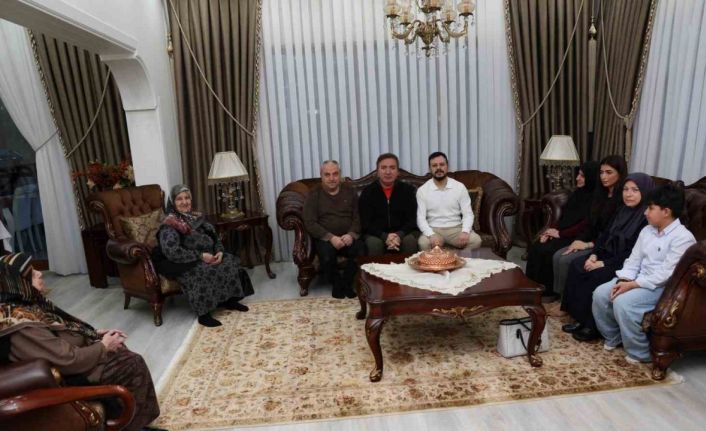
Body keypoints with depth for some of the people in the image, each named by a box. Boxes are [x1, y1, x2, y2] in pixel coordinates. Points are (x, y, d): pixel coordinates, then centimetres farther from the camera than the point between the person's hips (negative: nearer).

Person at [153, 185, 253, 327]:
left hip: (208, 257, 7)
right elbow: (171, 251, -24)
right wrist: (200, 255, -25)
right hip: (186, 264, -7)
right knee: (205, 273, -34)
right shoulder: (170, 224, -12)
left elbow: (214, 236, 12)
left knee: (231, 262, -11)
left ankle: (229, 300, 3)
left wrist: (219, 252, -10)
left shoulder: (197, 217, 12)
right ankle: (203, 314, -24)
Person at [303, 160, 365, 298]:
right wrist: (331, 237, -19)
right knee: (326, 254, -34)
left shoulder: (350, 191, 11)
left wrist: (351, 234, -15)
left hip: (348, 237, 2)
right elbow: (310, 223, -6)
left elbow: (358, 217, 6)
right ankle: (337, 283, -3)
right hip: (325, 238, -2)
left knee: (361, 250, -29)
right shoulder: (314, 195, 3)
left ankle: (347, 282, -3)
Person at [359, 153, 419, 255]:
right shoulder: (367, 192, -2)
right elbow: (366, 223, -6)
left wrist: (399, 235, -22)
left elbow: (412, 220, -2)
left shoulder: (408, 190, 2)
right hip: (377, 234, -1)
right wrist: (384, 237, -23)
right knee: (374, 243, -31)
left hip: (403, 233, 1)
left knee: (410, 241, -29)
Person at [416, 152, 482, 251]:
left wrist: (465, 231, -21)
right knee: (423, 243, -34)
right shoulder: (422, 190, -2)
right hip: (433, 229, -1)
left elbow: (468, 214, 0)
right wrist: (431, 235, -26)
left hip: (456, 228, 2)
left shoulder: (460, 187, 2)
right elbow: (420, 218, -7)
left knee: (475, 240, -26)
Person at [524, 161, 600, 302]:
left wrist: (560, 234, -16)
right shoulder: (578, 192, 14)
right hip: (561, 233, 7)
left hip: (577, 237, -7)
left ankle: (549, 291, -8)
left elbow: (585, 225, -18)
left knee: (545, 251, -25)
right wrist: (552, 230, -2)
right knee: (535, 247, -14)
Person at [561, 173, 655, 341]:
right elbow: (606, 234, 12)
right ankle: (581, 319, -6)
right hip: (610, 256, 8)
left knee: (597, 276, -29)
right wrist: (594, 254, -5)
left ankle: (594, 326, -13)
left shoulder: (648, 218, -16)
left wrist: (605, 264, -22)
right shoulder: (623, 211, 10)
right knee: (576, 265, -11)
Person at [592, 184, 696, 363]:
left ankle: (640, 352, -9)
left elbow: (665, 275, -23)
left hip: (663, 287, -8)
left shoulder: (683, 237, -17)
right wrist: (623, 280, -11)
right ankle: (612, 337, 11)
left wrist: (632, 285, -24)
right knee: (600, 293, -10)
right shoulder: (647, 230, 8)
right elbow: (634, 260, 8)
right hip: (639, 279, 8)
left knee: (623, 302, -29)